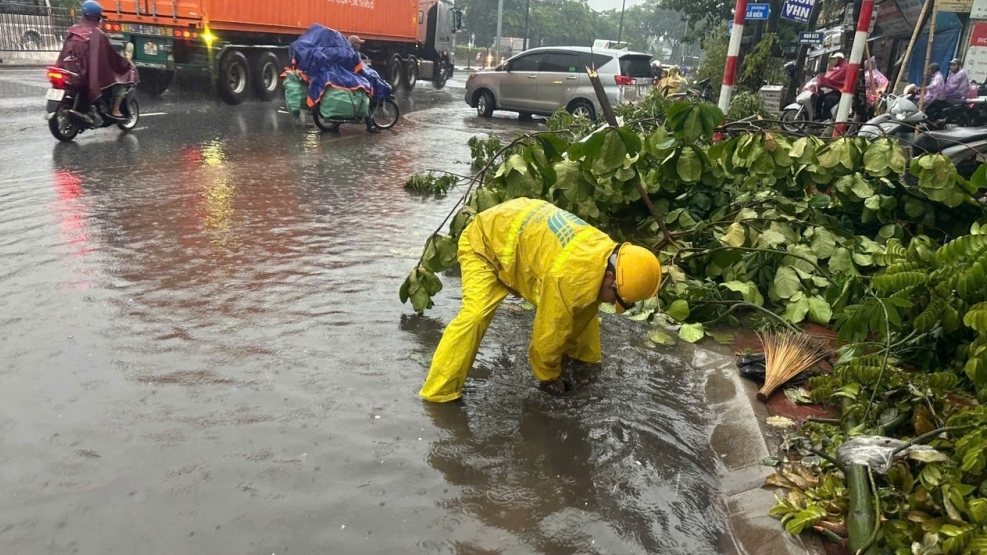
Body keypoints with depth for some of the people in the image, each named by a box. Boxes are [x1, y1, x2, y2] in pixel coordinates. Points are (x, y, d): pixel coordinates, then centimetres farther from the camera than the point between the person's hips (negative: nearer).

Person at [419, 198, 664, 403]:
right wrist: (549, 376, -7)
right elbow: (550, 332, -25)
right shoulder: (569, 278, -41)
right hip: (486, 241, -9)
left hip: (526, 228, 9)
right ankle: (438, 394, -16)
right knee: (475, 315, -27)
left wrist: (574, 353, 10)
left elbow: (581, 313, 2)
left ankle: (585, 359, 35)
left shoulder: (605, 252, -14)